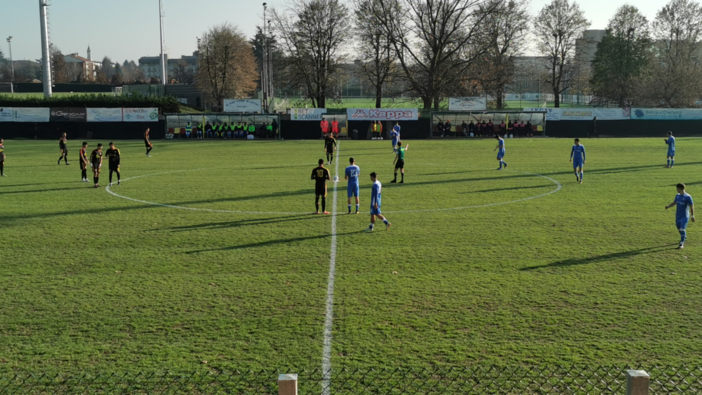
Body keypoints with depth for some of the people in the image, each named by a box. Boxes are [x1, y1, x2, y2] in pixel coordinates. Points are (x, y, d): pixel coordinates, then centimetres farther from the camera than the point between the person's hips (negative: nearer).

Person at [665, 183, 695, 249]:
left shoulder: (688, 197, -14)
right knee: (679, 228, 16)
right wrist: (668, 206, -4)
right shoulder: (677, 196, 6)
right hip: (678, 215, 7)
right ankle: (684, 237, 43)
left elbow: (691, 206, -11)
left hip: (685, 216, -7)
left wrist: (692, 216, -11)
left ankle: (681, 243, -7)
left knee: (682, 229, -12)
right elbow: (674, 203, 16)